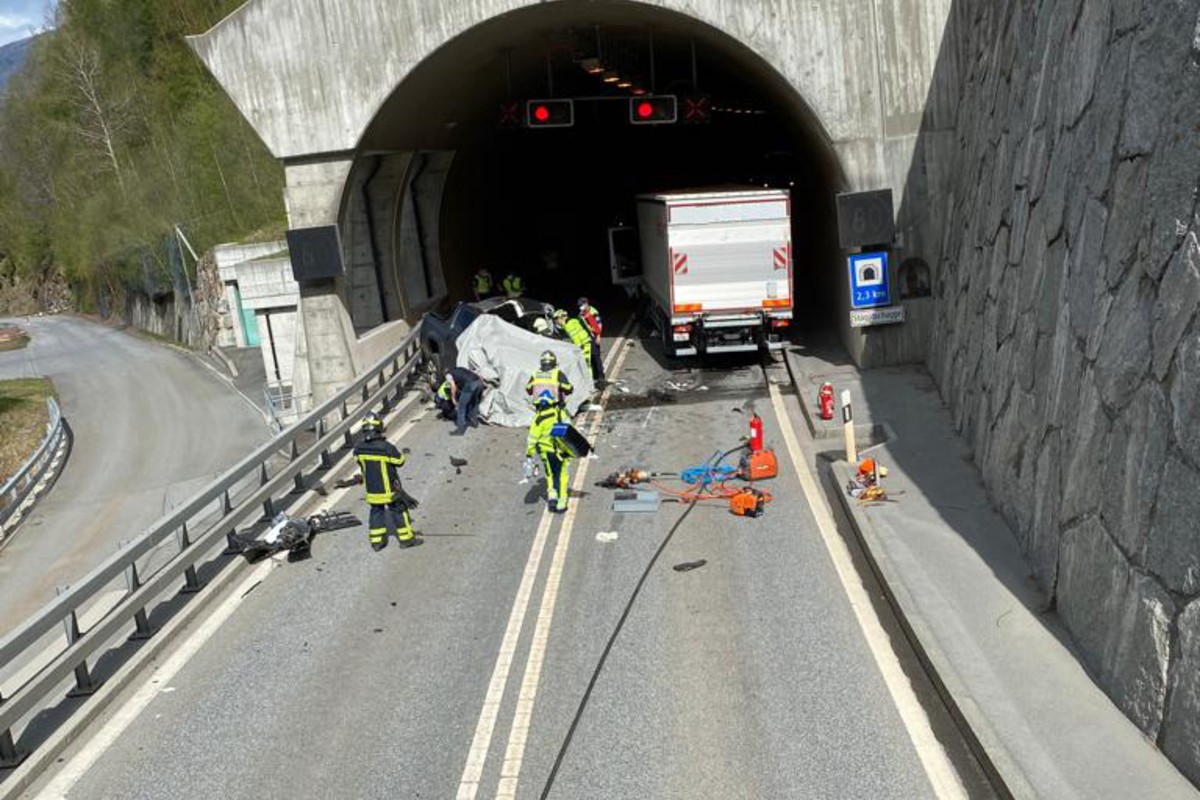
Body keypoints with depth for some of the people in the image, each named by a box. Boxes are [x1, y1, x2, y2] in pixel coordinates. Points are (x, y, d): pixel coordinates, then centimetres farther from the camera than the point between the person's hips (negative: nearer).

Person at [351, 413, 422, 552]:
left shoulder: (359, 448, -11)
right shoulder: (387, 447, -26)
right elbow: (400, 461, -12)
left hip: (371, 488, 4)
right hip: (389, 488, -4)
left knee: (376, 511, 19)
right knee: (398, 510, 11)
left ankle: (376, 541, 24)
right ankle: (406, 538, 20)